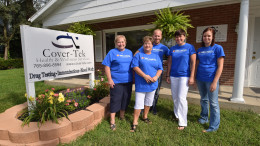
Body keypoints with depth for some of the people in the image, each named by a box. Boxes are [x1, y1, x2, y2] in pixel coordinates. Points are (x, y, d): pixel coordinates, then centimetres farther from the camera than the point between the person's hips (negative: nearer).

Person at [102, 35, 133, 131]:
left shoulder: (129, 52, 12)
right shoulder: (112, 52, -3)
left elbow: (133, 66, 17)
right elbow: (107, 66, -6)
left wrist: (133, 77, 12)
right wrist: (109, 79, -13)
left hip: (128, 81, 5)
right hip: (116, 81, -5)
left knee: (126, 99, 14)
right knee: (115, 100, 0)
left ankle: (122, 116, 35)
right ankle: (112, 121, 14)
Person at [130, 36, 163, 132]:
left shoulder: (156, 57, 12)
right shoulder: (138, 55, 1)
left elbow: (160, 69, 8)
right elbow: (135, 67, -10)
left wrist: (156, 77, -11)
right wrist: (145, 76, -19)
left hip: (152, 84, 5)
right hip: (141, 84, -4)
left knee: (148, 102, 17)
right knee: (139, 103, -4)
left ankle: (145, 117, 38)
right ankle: (135, 122, 8)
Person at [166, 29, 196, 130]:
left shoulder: (190, 47, -1)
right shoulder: (172, 49, 9)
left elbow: (193, 63, -4)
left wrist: (192, 77, -10)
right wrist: (167, 75, 9)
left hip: (184, 76, -4)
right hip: (173, 76, 5)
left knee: (181, 98, -8)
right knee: (175, 98, 12)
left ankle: (182, 122, 3)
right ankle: (177, 115, 32)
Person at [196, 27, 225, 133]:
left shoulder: (218, 48, -5)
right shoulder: (199, 50, 9)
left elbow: (220, 66, -9)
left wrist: (215, 82, -15)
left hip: (211, 79, -5)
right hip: (200, 79, 5)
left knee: (213, 103, 2)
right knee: (203, 100, 18)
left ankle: (214, 126, 14)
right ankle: (204, 118, 36)